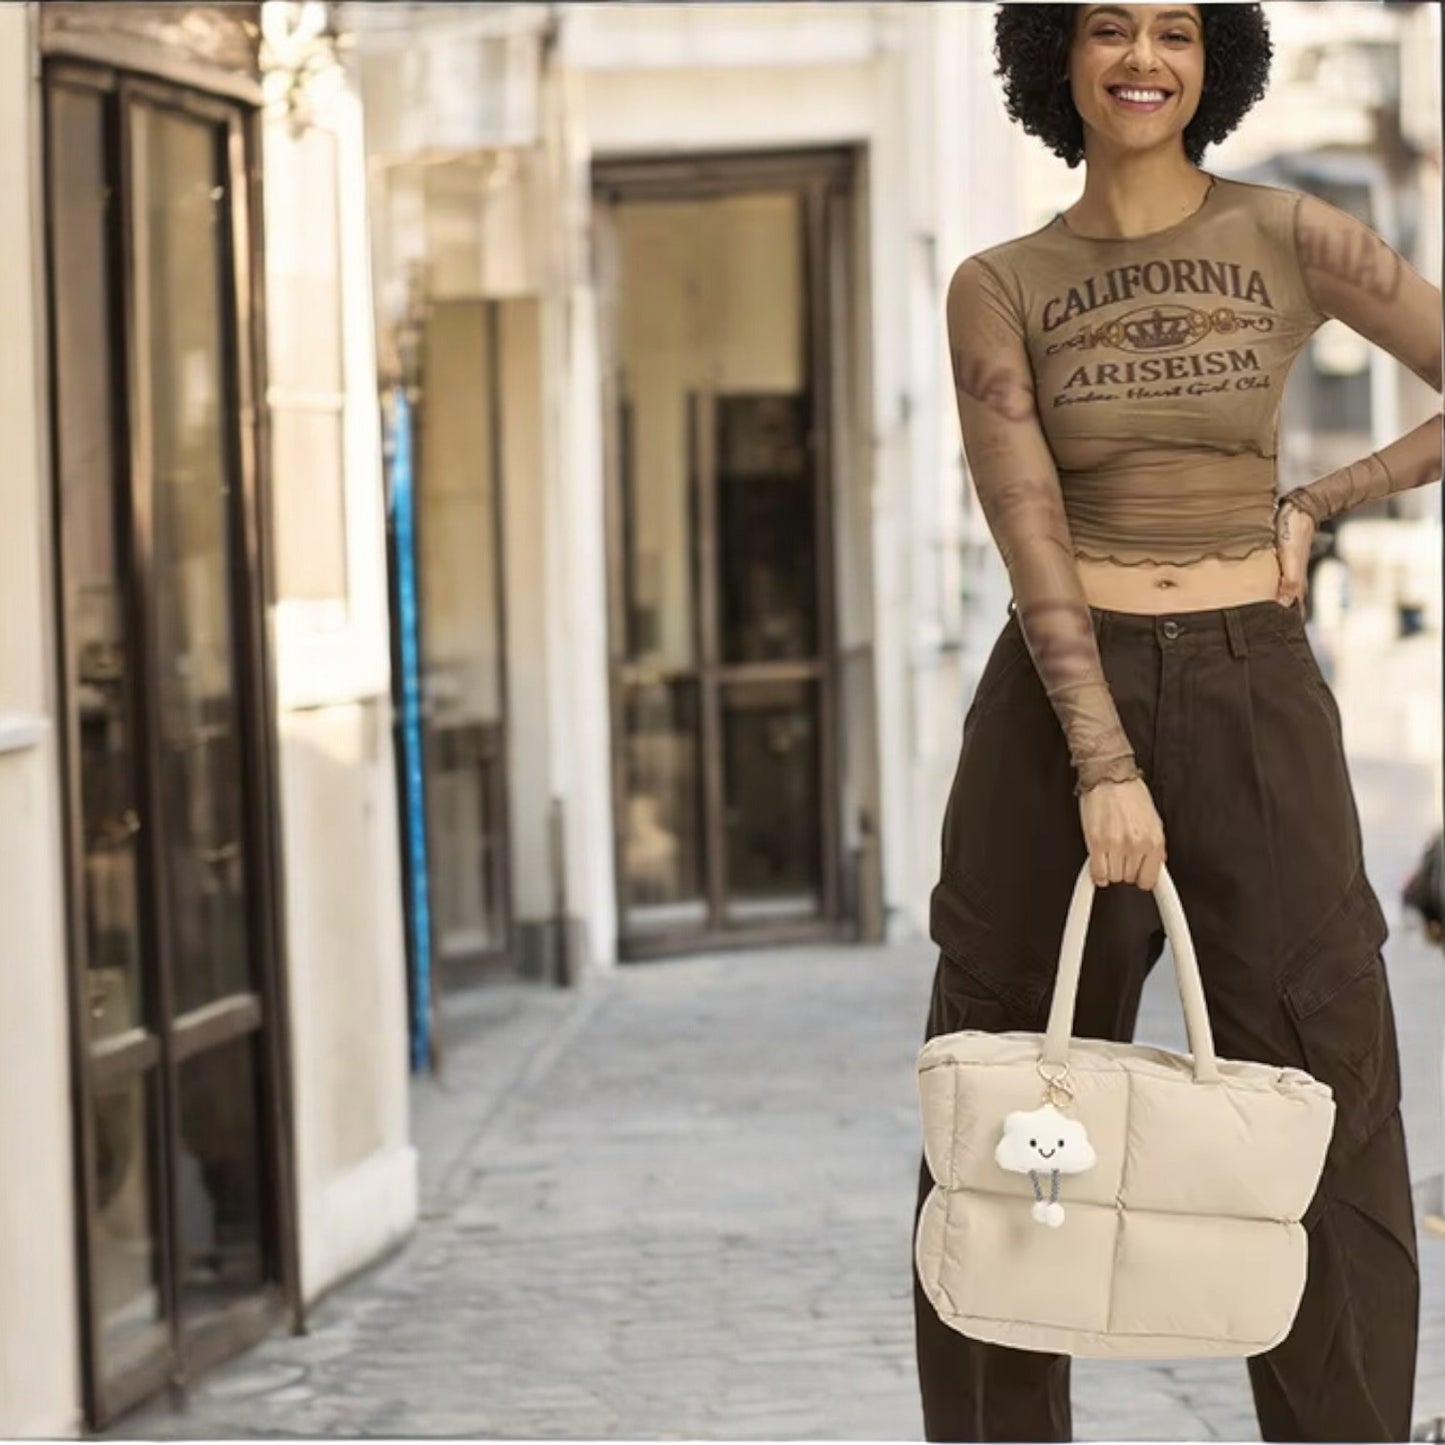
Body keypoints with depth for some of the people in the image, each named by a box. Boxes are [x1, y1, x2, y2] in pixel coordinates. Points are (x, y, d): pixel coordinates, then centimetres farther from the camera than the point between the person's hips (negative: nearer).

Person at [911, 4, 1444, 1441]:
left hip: (1257, 709, 0)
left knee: (1323, 1124, -3)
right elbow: (1026, 535, -9)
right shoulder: (997, 289, 2)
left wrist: (1309, 508, 1)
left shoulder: (1290, 239, 2)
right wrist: (1102, 769, -19)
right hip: (1060, 709, 0)